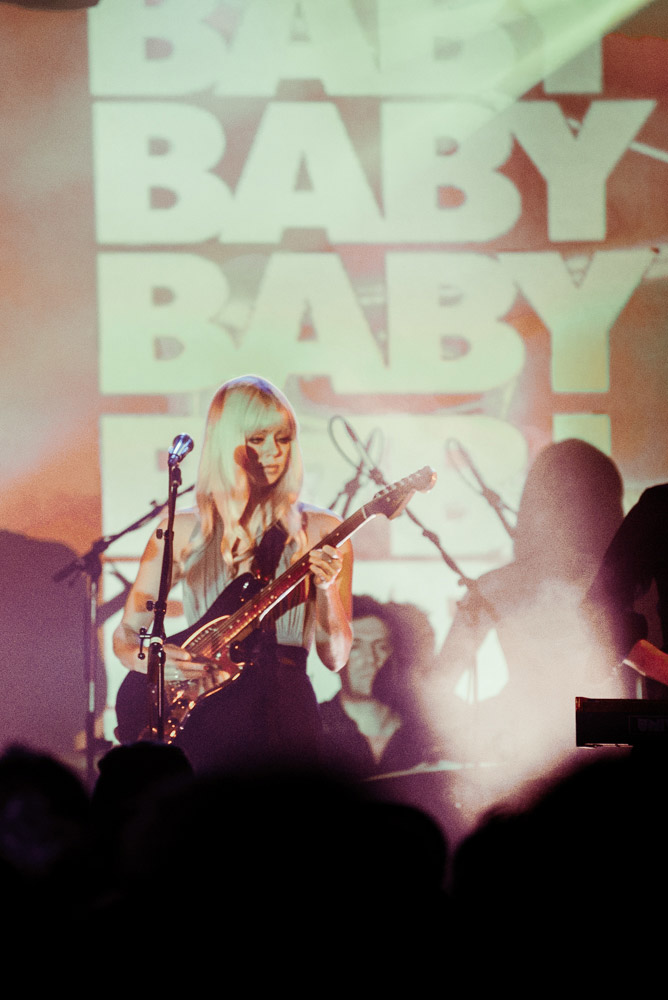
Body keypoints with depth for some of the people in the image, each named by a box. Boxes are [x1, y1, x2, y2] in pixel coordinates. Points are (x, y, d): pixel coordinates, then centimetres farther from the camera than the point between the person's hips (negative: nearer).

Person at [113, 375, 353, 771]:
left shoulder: (321, 533, 8)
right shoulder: (182, 531, 9)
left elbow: (335, 657, 6)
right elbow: (126, 635, 14)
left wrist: (327, 589, -11)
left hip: (285, 713, 0)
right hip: (202, 711, 0)